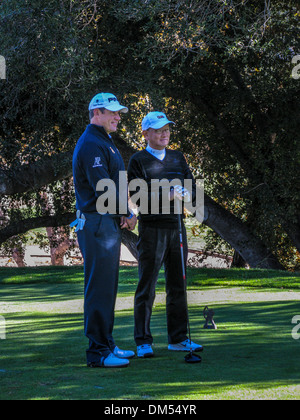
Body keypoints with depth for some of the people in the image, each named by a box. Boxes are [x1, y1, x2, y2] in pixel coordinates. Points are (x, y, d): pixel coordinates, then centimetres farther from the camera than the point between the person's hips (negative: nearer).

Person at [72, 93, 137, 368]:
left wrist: (123, 214, 6)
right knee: (99, 288, -9)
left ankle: (106, 344, 22)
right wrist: (127, 215, -10)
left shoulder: (105, 143, 20)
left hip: (109, 224, 11)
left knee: (107, 286, 14)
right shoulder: (91, 145, -14)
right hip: (96, 224, -10)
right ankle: (98, 352, -7)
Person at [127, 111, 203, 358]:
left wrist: (183, 194, -11)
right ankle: (143, 342, -1)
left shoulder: (178, 158, 16)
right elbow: (137, 195, -11)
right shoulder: (139, 161, -1)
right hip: (152, 228, -5)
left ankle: (178, 339, 17)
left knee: (178, 286, 9)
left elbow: (192, 187, 12)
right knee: (146, 288, -4)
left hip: (177, 227, 5)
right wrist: (166, 196, -20)